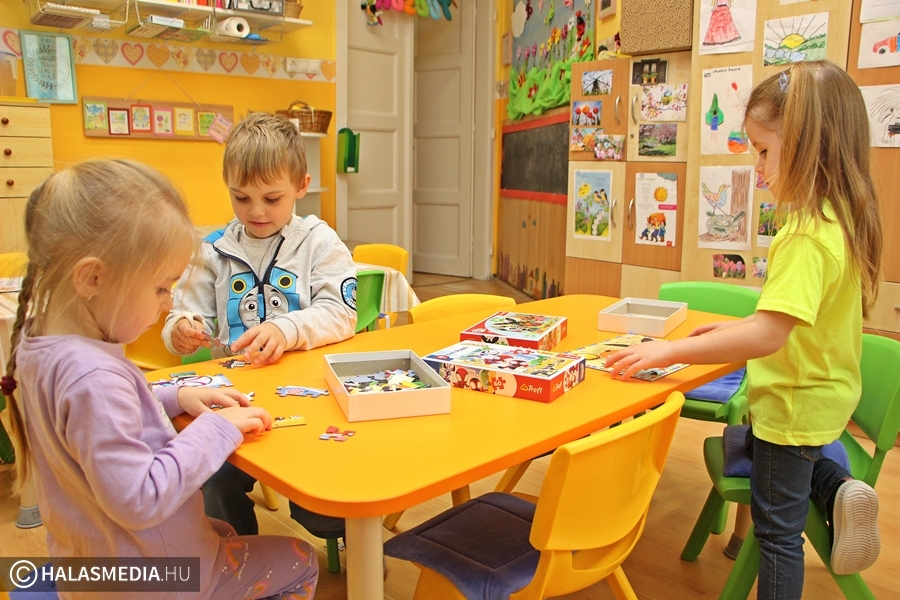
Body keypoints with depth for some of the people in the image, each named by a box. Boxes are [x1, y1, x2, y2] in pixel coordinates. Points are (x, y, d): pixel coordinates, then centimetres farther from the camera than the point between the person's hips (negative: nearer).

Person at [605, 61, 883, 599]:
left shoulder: (808, 237, -30)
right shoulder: (843, 220, 1)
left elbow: (768, 335, -39)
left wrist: (671, 350, -35)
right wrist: (734, 328, 8)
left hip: (794, 407, -10)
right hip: (825, 395, 10)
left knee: (777, 527, 8)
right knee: (748, 445, 35)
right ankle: (837, 488, 16)